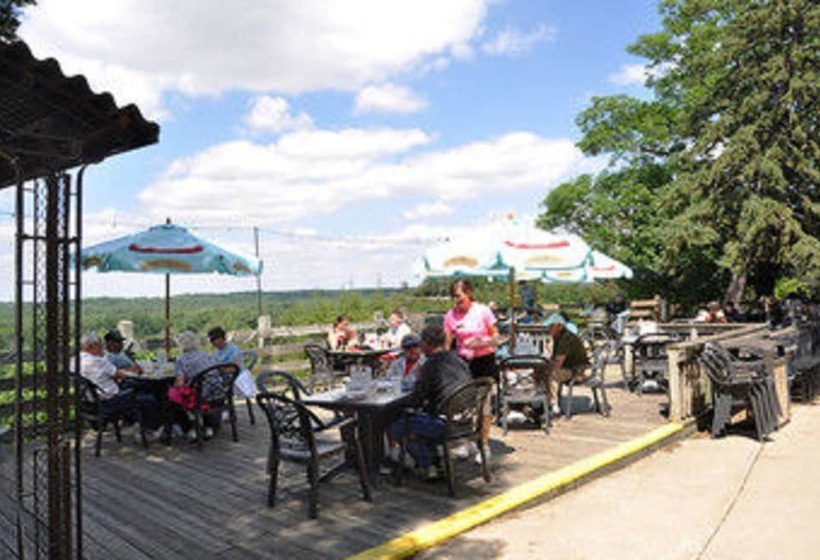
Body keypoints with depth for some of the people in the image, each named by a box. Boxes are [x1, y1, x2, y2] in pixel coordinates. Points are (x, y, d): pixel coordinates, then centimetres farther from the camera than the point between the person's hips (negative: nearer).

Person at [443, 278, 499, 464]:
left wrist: (483, 343, -22)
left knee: (483, 403, -1)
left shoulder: (483, 311, -7)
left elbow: (496, 336, -3)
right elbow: (447, 343, 2)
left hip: (484, 361, -3)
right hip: (463, 362, 3)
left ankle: (484, 445, 8)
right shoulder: (451, 315, 0)